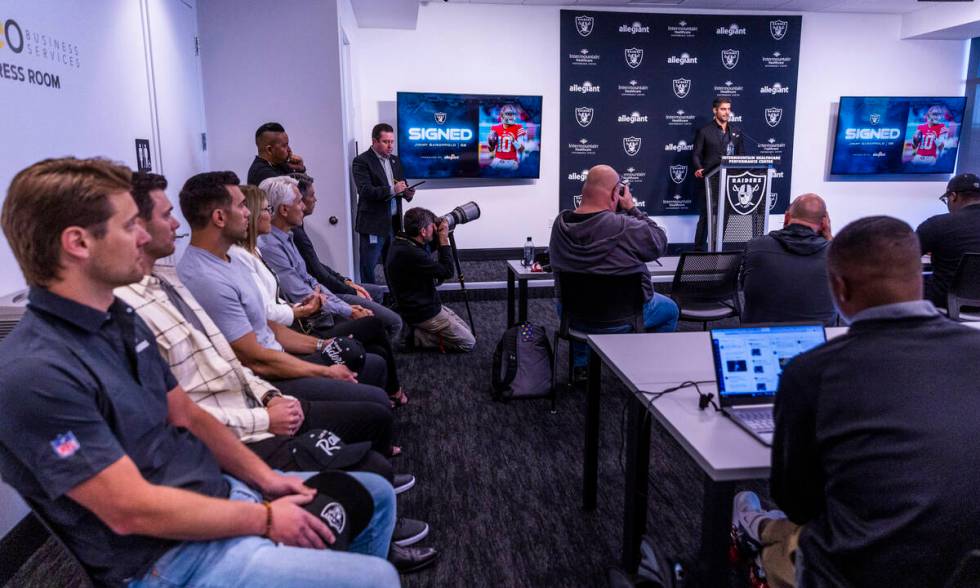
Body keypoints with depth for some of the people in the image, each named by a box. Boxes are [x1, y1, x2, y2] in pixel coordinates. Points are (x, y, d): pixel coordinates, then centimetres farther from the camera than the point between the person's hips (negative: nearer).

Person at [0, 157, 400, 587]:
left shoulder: (120, 318, 4)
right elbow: (132, 511, -24)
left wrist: (264, 479, 0)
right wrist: (265, 519, -17)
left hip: (219, 489, 9)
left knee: (375, 494, 15)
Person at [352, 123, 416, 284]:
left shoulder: (396, 160, 15)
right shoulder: (361, 161, -7)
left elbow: (401, 186, 18)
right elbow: (365, 191, -18)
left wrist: (407, 192, -6)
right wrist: (392, 189, -27)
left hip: (394, 222, 6)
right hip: (373, 224, -6)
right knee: (368, 267, 1)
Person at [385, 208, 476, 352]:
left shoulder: (402, 243, 1)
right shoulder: (411, 253, -29)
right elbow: (447, 272, -22)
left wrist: (439, 240, 4)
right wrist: (444, 239, -16)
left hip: (426, 306, 10)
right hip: (422, 314, -10)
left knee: (466, 330, 17)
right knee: (469, 343, -3)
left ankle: (420, 332, 9)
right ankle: (415, 337, -3)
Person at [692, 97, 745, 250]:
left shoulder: (736, 132, 15)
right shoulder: (704, 131, 1)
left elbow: (741, 156, 15)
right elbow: (696, 154, -4)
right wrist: (699, 168, -23)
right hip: (709, 182, -4)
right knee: (706, 217, -2)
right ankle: (700, 249, 5)